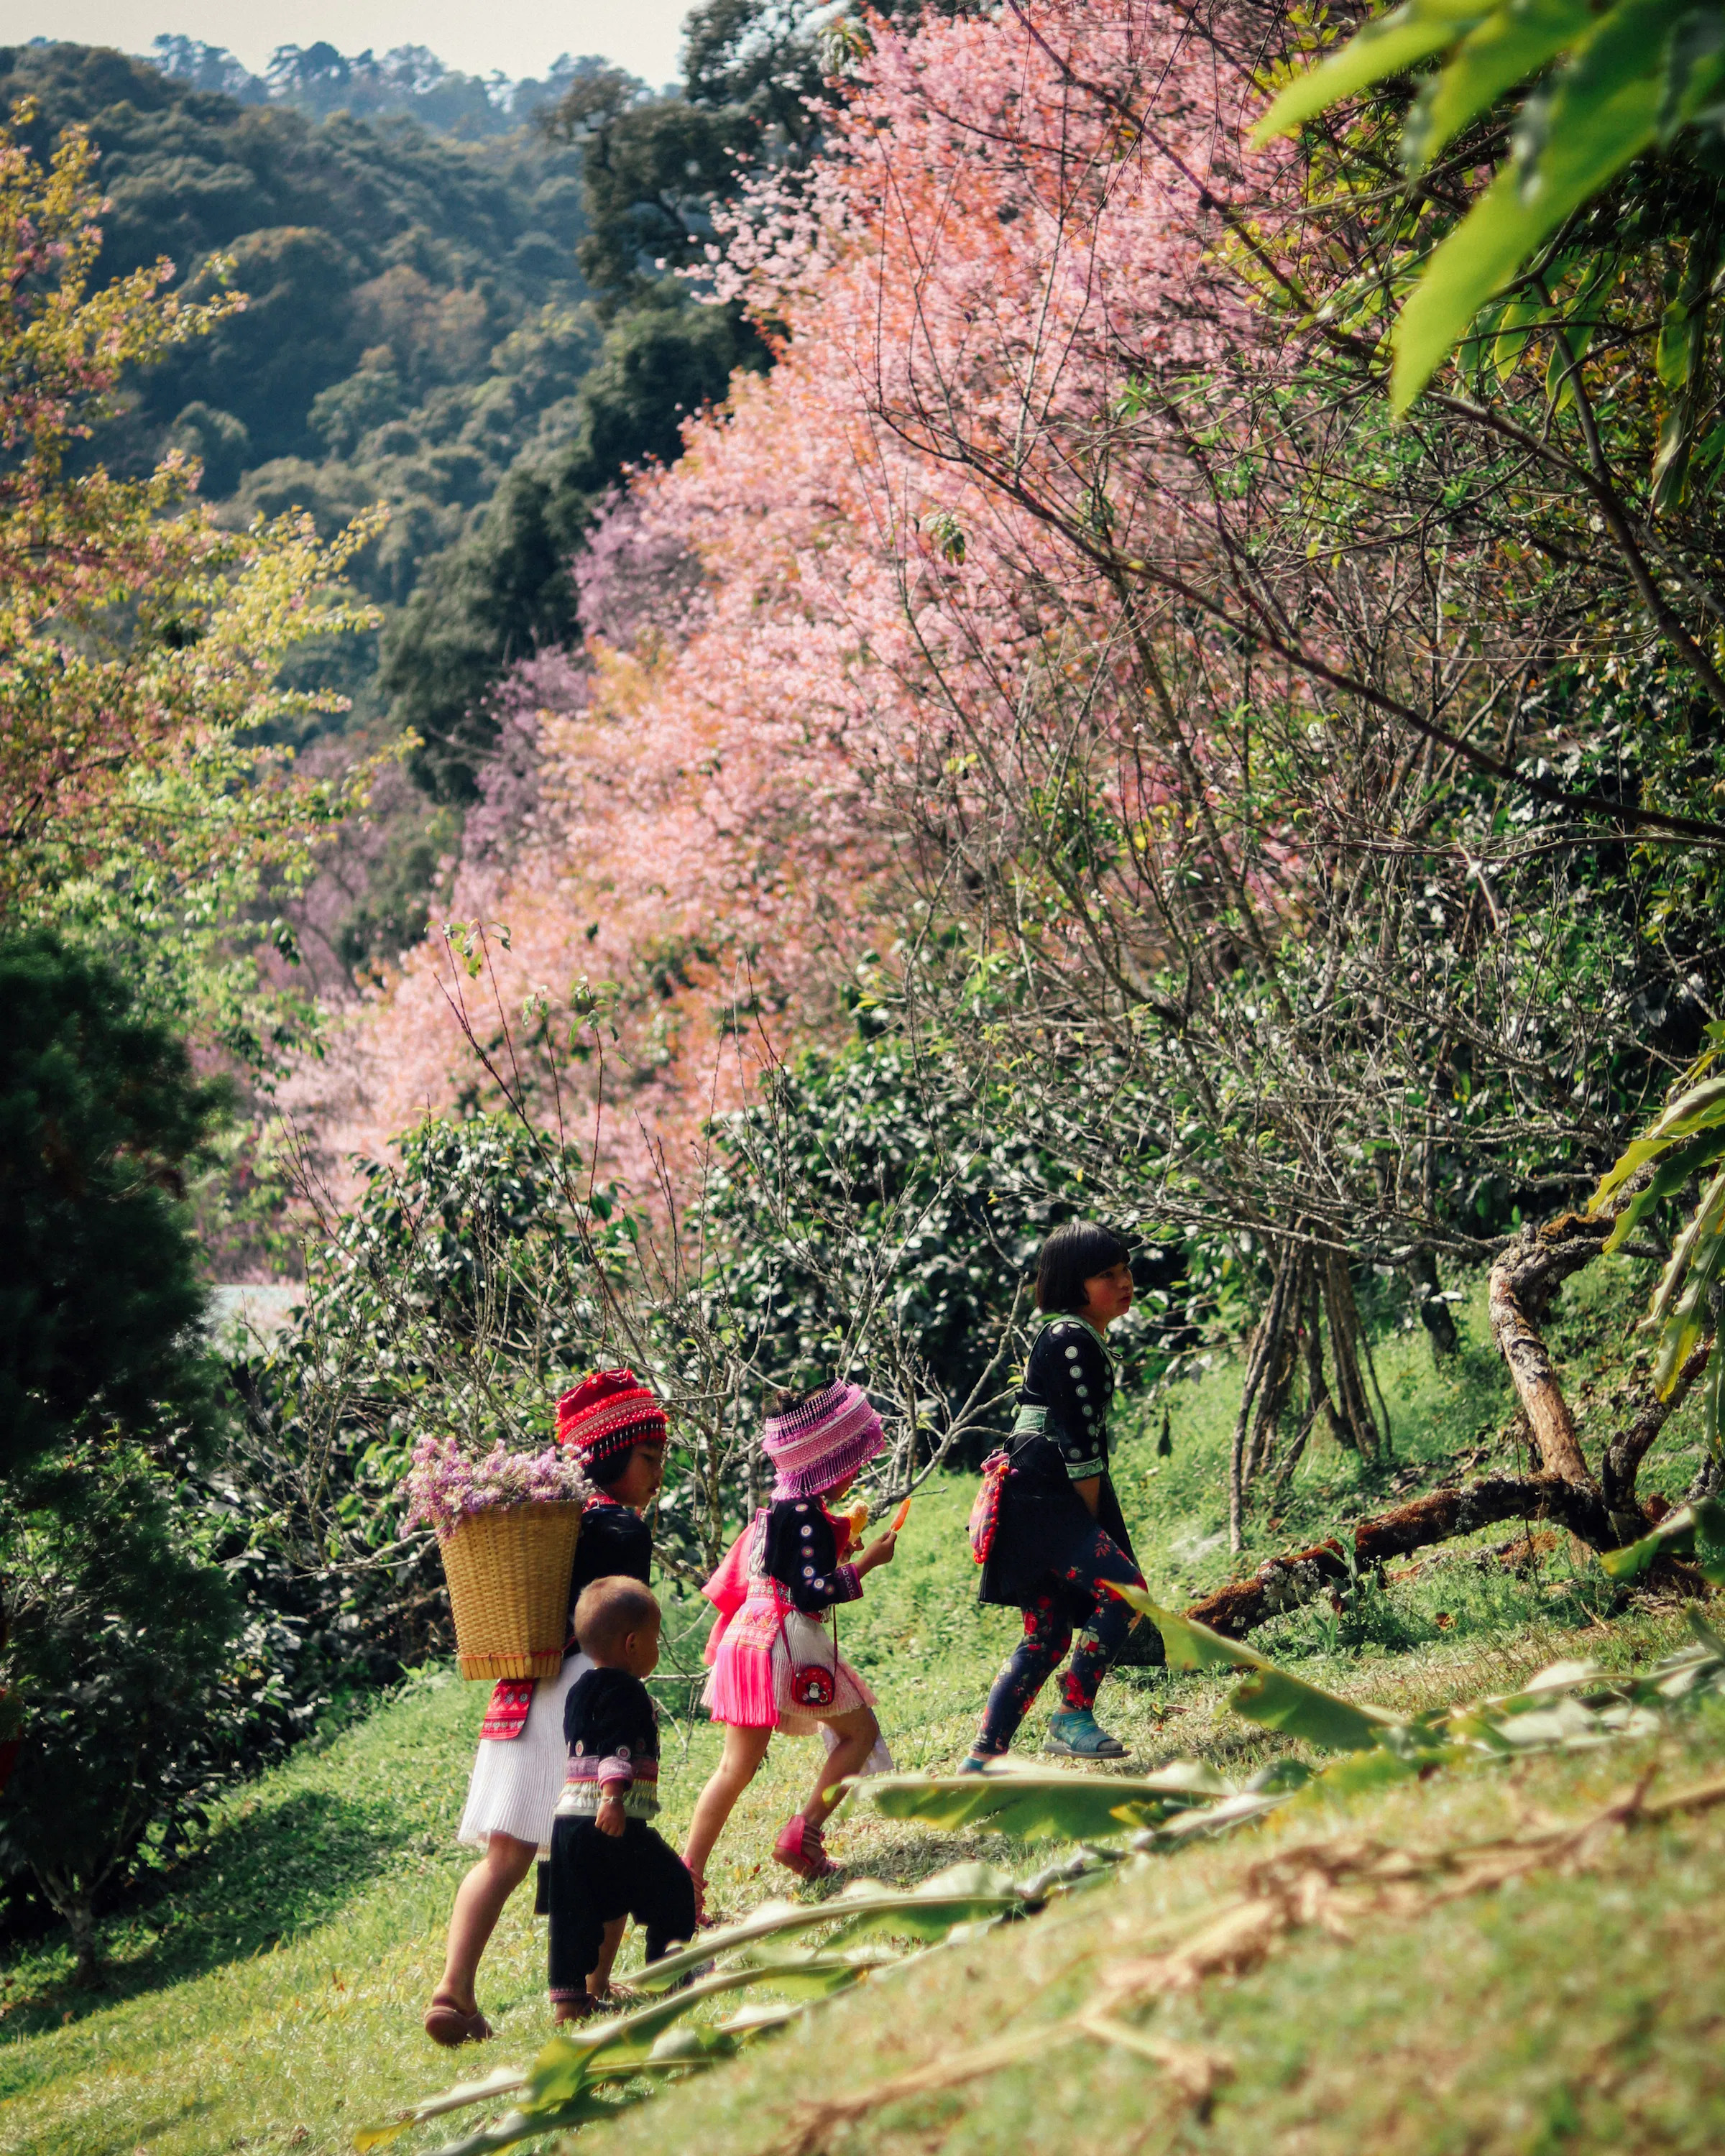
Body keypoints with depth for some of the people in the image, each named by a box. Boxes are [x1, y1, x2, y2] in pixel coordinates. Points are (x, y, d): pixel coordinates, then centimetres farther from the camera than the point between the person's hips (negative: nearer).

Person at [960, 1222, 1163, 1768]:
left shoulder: (1082, 1339, 19)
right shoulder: (1071, 1342, -14)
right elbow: (1081, 1443, -16)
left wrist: (1092, 1523, 15)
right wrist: (1094, 1524, -9)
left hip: (1042, 1500, 11)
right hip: (1040, 1498, -11)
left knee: (1047, 1634, 9)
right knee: (1122, 1586, -19)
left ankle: (983, 1757, 10)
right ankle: (1073, 1716, -10)